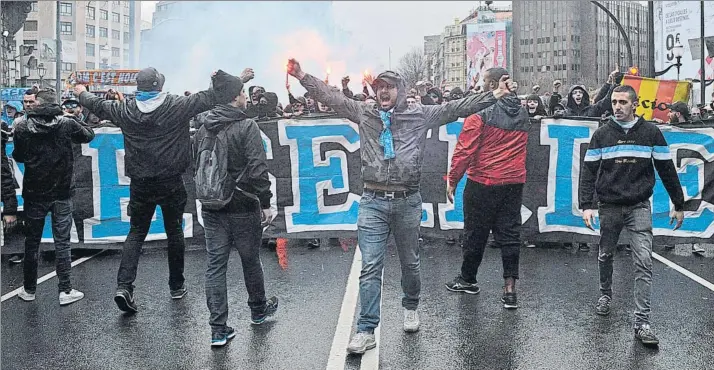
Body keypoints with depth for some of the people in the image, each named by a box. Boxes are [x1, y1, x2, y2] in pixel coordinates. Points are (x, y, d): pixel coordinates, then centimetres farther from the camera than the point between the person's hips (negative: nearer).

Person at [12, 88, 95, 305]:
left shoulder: (23, 126, -6)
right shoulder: (67, 123, -8)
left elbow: (18, 157, 7)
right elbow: (89, 135, 10)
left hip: (34, 194, 1)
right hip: (61, 193, -1)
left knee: (32, 242, 13)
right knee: (62, 242, 4)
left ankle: (29, 290, 24)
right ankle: (65, 291, 5)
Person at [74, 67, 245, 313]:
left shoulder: (125, 110, -2)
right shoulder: (177, 106, -11)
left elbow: (97, 105, 16)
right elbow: (210, 97, -7)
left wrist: (82, 93, 38)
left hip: (140, 184, 2)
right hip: (171, 182, -2)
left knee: (136, 233, 11)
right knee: (174, 232, 12)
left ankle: (124, 285, -3)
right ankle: (177, 286, 23)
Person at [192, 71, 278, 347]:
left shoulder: (203, 128, 8)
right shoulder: (247, 126, -13)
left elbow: (196, 167, 15)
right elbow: (257, 169, -19)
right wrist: (266, 203, -13)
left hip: (211, 208, 5)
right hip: (243, 208, -5)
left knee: (215, 265, 5)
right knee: (250, 260, 14)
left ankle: (218, 329, 5)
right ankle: (258, 310, 35)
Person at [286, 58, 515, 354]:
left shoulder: (421, 115, 5)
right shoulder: (364, 113, 8)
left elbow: (456, 108, 4)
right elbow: (331, 97, 10)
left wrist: (494, 95, 0)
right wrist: (303, 76, 6)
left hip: (408, 201, 0)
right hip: (373, 201, 0)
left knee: (410, 262, 16)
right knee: (370, 267, -2)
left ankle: (410, 307, 42)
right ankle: (366, 330, 4)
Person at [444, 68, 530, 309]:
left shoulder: (481, 111, -12)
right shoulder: (522, 113, 9)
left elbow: (464, 149, -14)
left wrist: (452, 180, -8)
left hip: (483, 182, -5)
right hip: (514, 182, 5)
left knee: (476, 233, 8)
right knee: (509, 233, 7)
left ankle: (467, 279, 24)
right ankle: (510, 287, 4)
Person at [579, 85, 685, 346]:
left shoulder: (651, 133, 0)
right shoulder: (601, 134, 1)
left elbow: (667, 170, 5)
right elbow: (589, 172, -1)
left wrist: (679, 204, 7)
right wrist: (586, 205, -10)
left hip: (639, 207, -1)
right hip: (609, 206, 1)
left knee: (644, 262, -8)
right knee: (605, 256, 15)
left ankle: (642, 322, -5)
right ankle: (605, 294, 41)